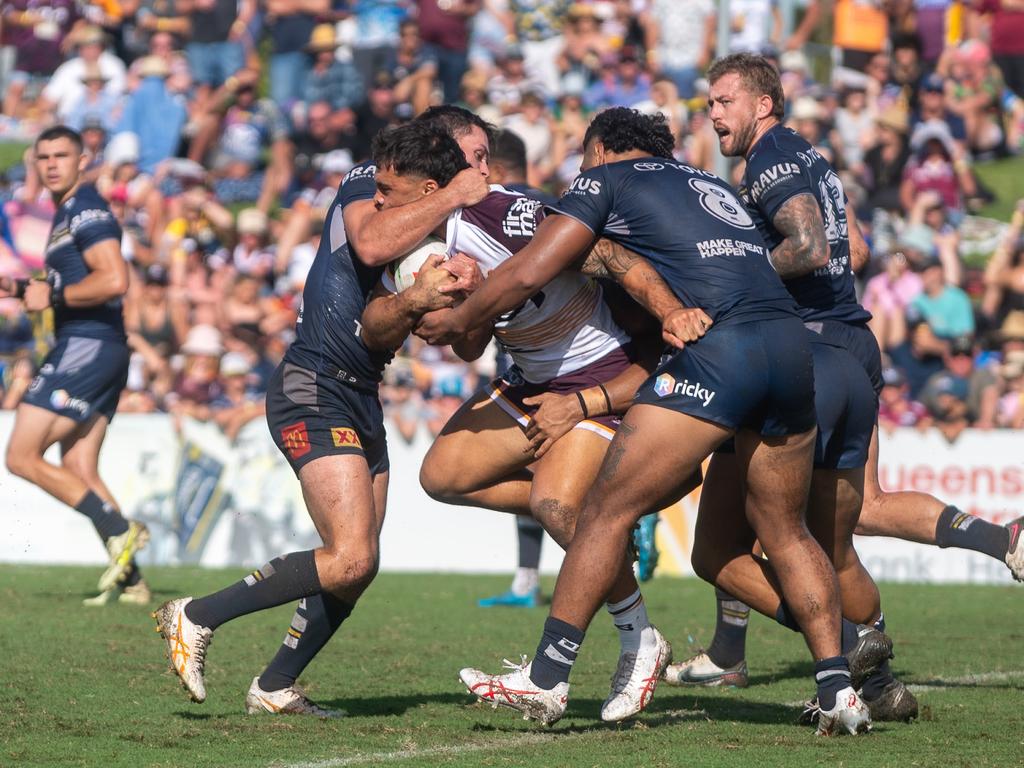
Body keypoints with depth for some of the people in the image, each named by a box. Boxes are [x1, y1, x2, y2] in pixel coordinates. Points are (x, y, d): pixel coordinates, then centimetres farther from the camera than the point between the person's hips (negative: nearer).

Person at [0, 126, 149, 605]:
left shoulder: (87, 211, -10)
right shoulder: (66, 215, 21)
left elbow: (114, 280, -24)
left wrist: (51, 296, -14)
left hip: (86, 346, -10)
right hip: (99, 350, 10)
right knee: (78, 472, 7)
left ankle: (119, 530, -12)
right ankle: (130, 581, 4)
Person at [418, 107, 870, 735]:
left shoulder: (606, 178, 13)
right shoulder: (713, 185, 32)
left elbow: (528, 274, 8)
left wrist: (456, 322, 21)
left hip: (717, 352, -6)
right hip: (793, 346, 7)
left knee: (608, 511, -1)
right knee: (785, 530, 17)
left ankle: (546, 679, -3)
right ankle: (839, 691, 10)